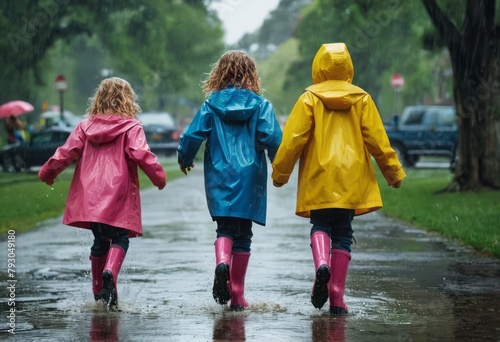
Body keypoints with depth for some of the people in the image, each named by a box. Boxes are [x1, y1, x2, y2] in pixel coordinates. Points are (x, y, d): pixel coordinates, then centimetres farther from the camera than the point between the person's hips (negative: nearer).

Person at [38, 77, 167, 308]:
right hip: (119, 195, -4)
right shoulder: (131, 128, 0)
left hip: (90, 197, 4)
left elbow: (67, 152, 9)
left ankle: (99, 290, 21)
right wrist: (159, 177, -2)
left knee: (100, 240, 17)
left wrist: (47, 172, 22)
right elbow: (141, 155, -12)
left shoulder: (85, 126, 10)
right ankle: (110, 272, -29)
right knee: (119, 238, 0)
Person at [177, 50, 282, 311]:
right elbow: (272, 138, -10)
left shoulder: (211, 105, 3)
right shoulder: (260, 105, 0)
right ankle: (237, 295, 8)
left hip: (219, 177, 0)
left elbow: (192, 136, -2)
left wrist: (185, 159, 18)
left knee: (225, 228, 6)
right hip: (250, 178, 0)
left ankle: (222, 261, -27)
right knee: (243, 234, 7)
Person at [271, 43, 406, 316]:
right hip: (352, 177, 1)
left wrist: (280, 173, 7)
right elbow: (377, 140, 4)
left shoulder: (309, 99, -1)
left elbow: (293, 138, -3)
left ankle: (322, 263, -23)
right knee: (343, 234, 6)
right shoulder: (362, 99, 4)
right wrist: (393, 171, 13)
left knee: (320, 225, 10)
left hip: (318, 178, -1)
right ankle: (337, 297, 0)